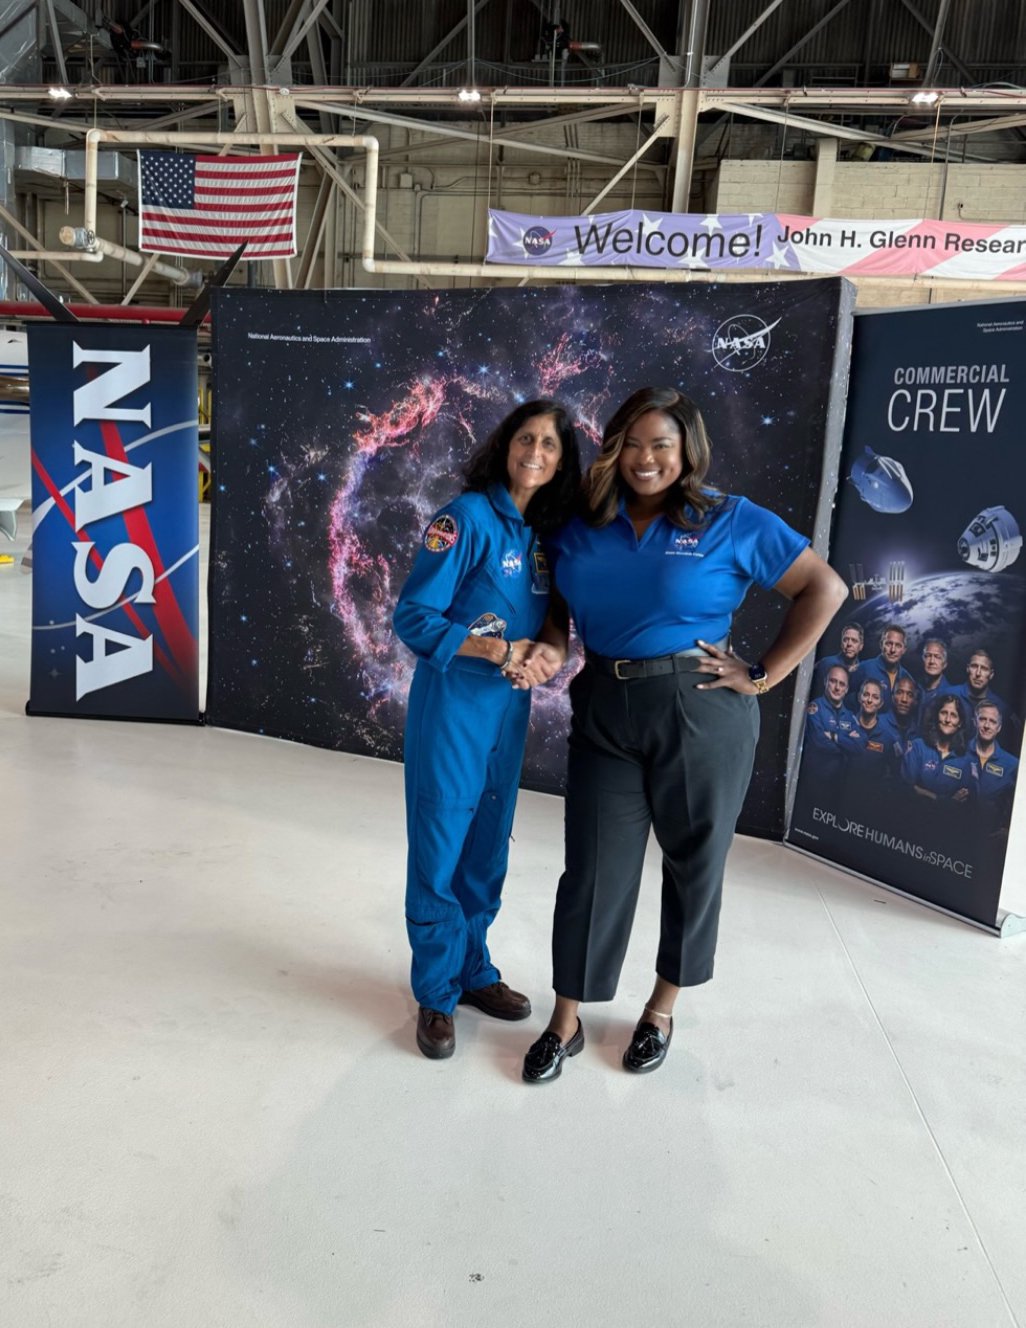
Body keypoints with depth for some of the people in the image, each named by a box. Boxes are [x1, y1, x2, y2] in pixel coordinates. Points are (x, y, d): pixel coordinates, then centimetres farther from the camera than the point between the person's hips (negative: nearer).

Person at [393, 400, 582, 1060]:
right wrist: (495, 649, -21)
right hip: (452, 703, -6)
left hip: (510, 708, 6)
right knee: (440, 852, 4)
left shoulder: (550, 532, 6)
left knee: (488, 851, 17)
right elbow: (413, 617, -16)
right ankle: (436, 994, 21)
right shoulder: (469, 517, -13)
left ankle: (474, 971, 35)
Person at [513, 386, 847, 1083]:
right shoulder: (584, 525, 5)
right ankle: (567, 1020, 23)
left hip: (701, 712, -2)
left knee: (695, 862, 12)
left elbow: (825, 588, -4)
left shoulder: (732, 520, -4)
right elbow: (558, 600, 16)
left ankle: (664, 1007, 35)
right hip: (605, 712, 2)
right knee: (594, 869, 5)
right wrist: (552, 647, -6)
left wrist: (762, 676, -9)